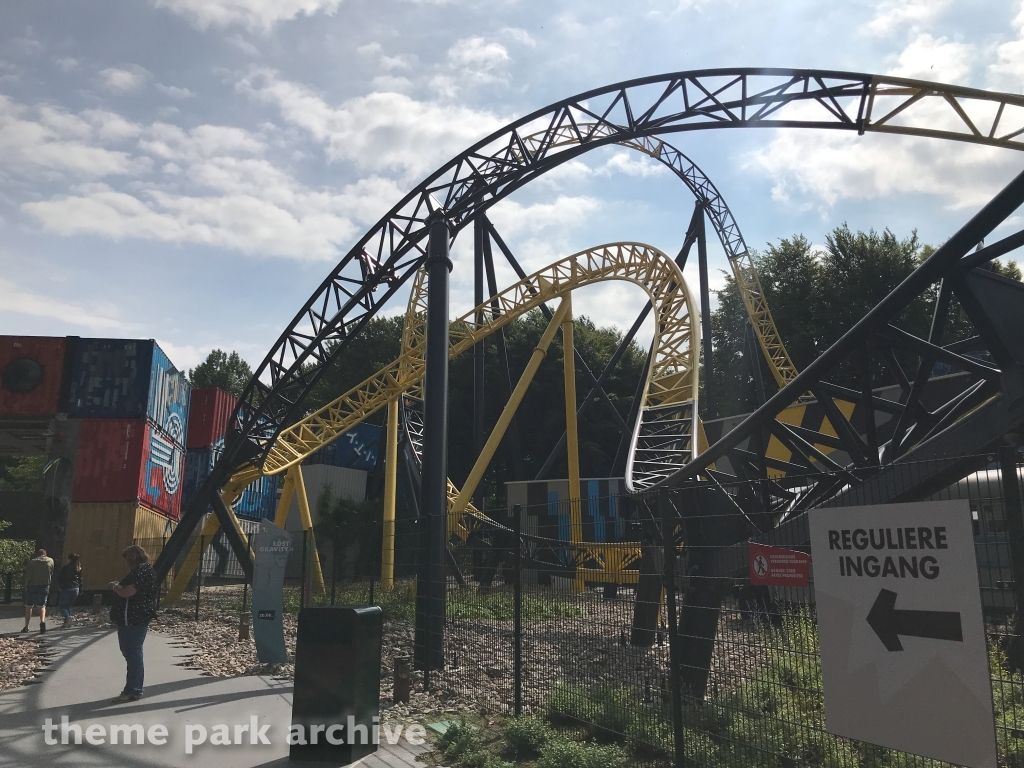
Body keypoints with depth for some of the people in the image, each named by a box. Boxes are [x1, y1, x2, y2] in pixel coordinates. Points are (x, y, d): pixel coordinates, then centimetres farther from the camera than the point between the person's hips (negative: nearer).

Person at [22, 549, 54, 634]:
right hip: (45, 586, 2)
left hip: (32, 586, -2)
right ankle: (42, 621, -13)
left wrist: (26, 586, 2)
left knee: (28, 606, 11)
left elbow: (28, 576, -7)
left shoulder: (32, 562, -5)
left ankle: (26, 627, 12)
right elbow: (51, 574, 8)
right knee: (42, 606, 11)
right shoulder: (51, 561, 3)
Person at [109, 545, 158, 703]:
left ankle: (133, 691, -2)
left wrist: (115, 586, -8)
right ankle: (133, 688, 24)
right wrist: (120, 585, 12)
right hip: (136, 618, 11)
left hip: (133, 619, -11)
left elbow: (127, 593, -26)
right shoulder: (145, 570, 16)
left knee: (133, 653, -6)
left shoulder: (141, 572, -19)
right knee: (132, 653, 16)